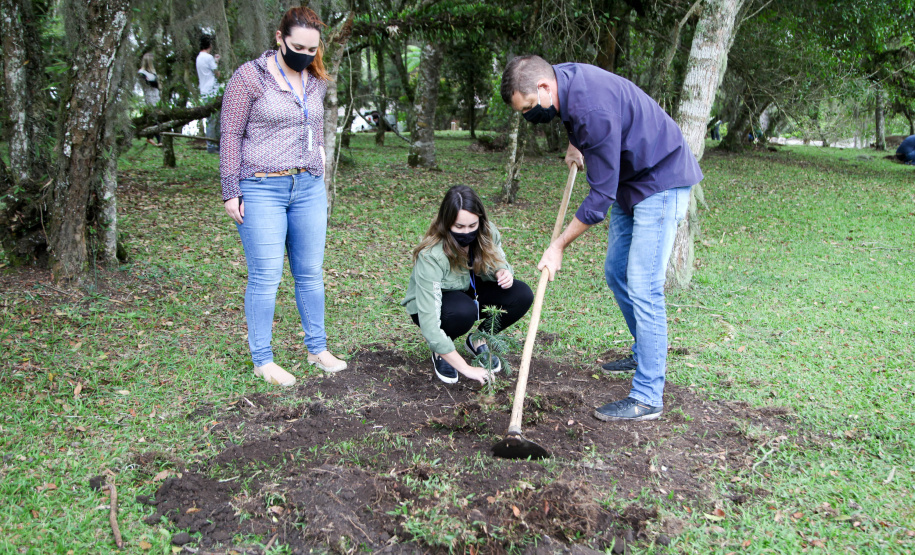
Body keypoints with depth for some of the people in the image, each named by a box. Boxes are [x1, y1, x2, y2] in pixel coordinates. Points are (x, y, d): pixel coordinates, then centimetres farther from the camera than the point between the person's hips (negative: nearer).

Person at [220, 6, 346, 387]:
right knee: (265, 277, -3)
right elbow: (231, 135, -5)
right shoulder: (250, 77, -6)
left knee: (310, 273, 10)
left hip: (309, 188, 6)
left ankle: (317, 349, 22)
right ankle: (262, 360, 9)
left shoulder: (316, 81, 12)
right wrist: (230, 192, -9)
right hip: (262, 190, -5)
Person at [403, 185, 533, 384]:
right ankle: (440, 351, -6)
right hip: (429, 303, -5)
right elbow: (429, 323, -38)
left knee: (522, 295, -19)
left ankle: (479, 340, 5)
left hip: (471, 292, 5)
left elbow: (499, 262, 1)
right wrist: (466, 368, -38)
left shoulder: (487, 234, -21)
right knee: (464, 310, -39)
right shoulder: (430, 256, -36)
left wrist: (503, 272, -27)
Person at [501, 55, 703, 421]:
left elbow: (600, 196, -28)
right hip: (629, 179, 10)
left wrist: (559, 246, -20)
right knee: (615, 273, 14)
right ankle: (644, 355, 32)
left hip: (660, 181, -10)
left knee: (643, 287, -13)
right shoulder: (563, 78, -4)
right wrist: (575, 143, 7)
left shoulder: (593, 109, -33)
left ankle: (647, 398, -7)